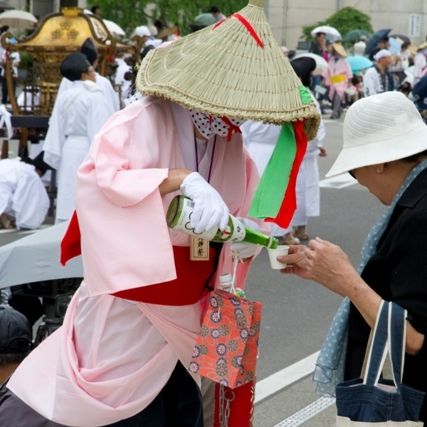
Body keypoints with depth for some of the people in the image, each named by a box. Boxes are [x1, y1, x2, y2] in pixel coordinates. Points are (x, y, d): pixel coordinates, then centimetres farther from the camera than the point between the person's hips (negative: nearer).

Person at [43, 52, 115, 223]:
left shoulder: (64, 96, 5)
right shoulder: (94, 96, -14)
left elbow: (57, 129, 8)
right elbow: (99, 130, -17)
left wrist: (57, 155, 13)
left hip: (70, 151, 7)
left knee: (70, 200, 10)